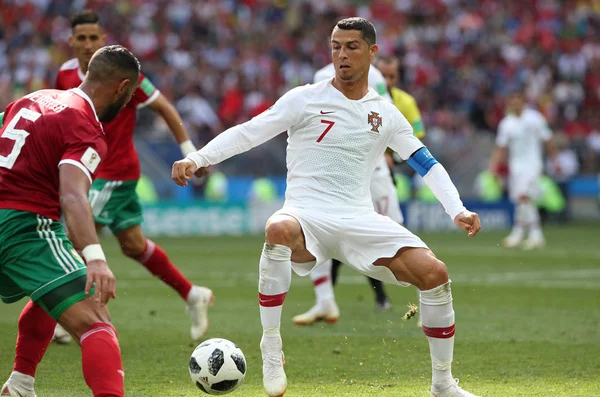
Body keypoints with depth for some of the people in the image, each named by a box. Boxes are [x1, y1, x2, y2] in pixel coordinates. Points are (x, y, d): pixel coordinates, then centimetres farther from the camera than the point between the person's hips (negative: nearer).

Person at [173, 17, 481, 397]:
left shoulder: (385, 113, 12)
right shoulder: (305, 99, 2)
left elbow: (426, 163, 17)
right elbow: (247, 133, -4)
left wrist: (457, 210, 3)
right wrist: (196, 159, -18)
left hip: (361, 220, 3)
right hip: (306, 215, -3)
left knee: (434, 272, -16)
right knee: (279, 230, -41)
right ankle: (271, 349, -28)